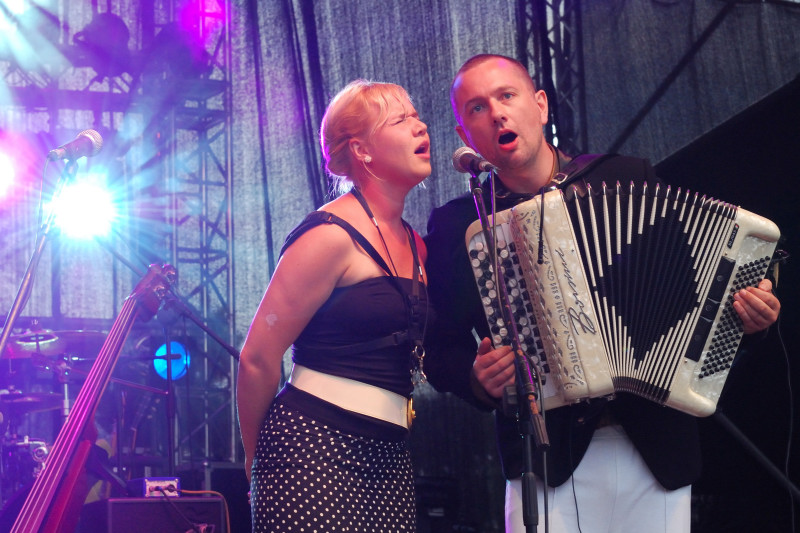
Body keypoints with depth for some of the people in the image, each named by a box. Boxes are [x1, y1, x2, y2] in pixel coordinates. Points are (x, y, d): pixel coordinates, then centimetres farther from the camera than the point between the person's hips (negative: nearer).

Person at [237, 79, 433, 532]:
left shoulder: (416, 246, 15)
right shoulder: (333, 235, -9)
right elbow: (258, 358, -8)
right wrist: (257, 456, 2)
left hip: (388, 456, 7)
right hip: (315, 445, -7)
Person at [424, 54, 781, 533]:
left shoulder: (630, 180, 6)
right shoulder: (456, 227, 3)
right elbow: (442, 350, 5)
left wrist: (749, 312, -8)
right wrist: (477, 378, -15)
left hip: (658, 451, 2)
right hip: (548, 461, -1)